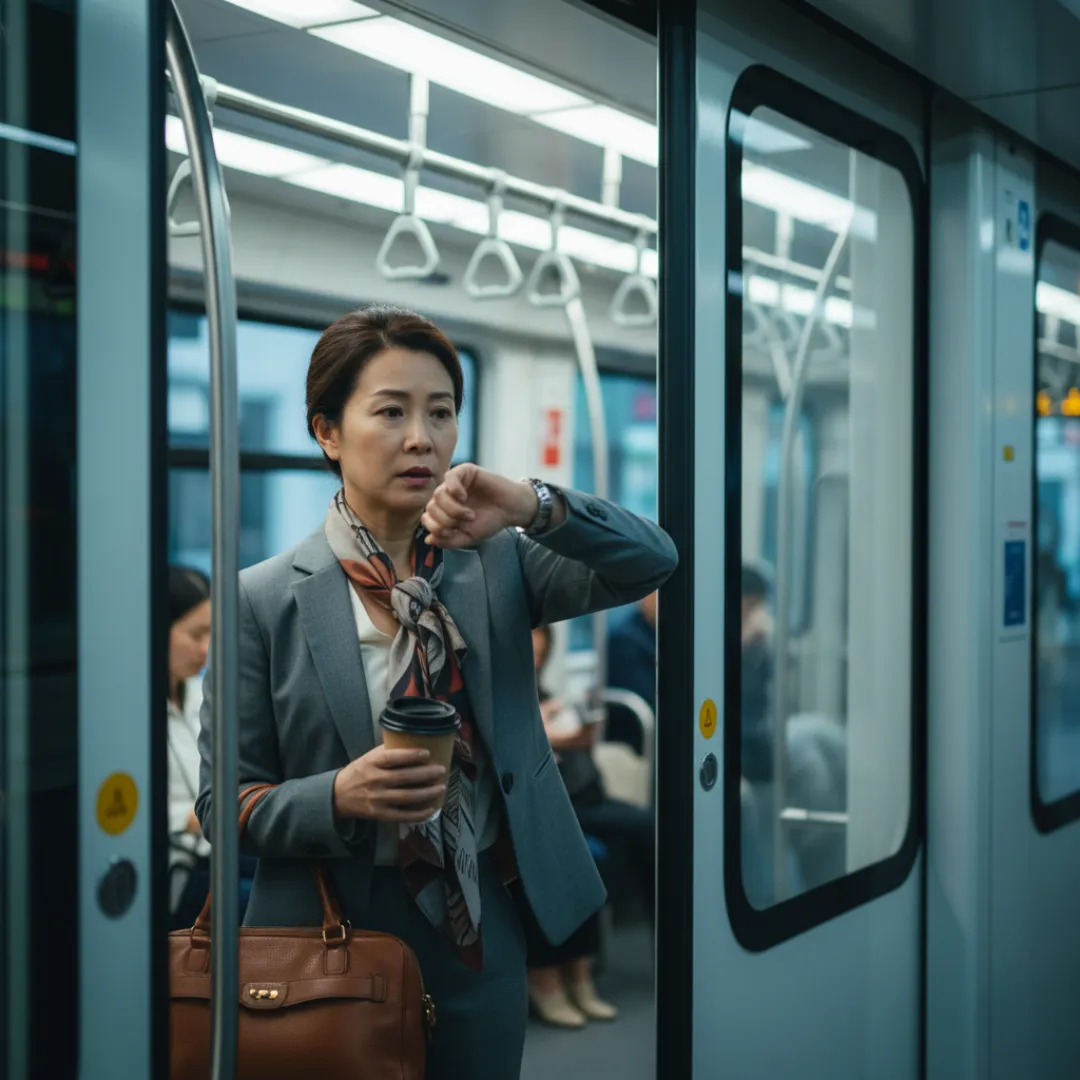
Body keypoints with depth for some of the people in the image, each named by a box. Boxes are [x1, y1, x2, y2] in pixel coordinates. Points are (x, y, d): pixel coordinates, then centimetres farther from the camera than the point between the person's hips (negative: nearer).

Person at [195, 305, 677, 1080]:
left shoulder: (498, 563, 1)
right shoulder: (265, 599, -8)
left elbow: (652, 561, -9)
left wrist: (536, 508, -25)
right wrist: (339, 796, -24)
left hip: (482, 933, 3)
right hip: (332, 937, -2)